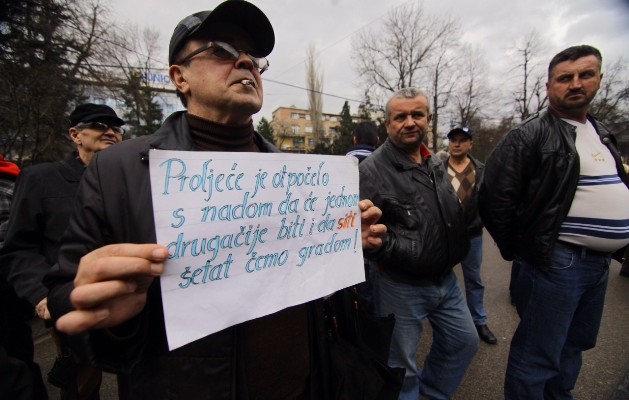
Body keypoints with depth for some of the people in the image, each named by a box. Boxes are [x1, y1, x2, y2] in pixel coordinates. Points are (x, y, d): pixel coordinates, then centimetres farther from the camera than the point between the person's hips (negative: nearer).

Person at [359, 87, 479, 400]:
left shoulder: (436, 165, 8)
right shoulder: (372, 170, -18)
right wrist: (409, 253, -28)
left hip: (446, 279, 8)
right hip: (403, 287, -7)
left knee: (465, 342, 25)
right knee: (402, 364, 13)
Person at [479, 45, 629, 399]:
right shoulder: (530, 135, -12)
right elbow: (495, 196, -17)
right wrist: (516, 249, -10)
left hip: (600, 263, 8)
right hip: (556, 261, -8)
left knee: (574, 346, 24)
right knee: (537, 356, 3)